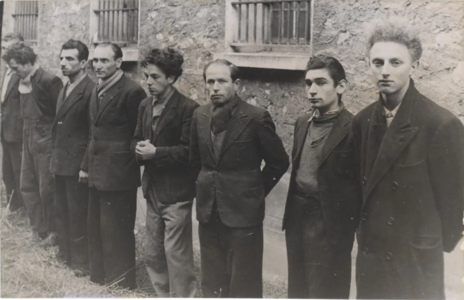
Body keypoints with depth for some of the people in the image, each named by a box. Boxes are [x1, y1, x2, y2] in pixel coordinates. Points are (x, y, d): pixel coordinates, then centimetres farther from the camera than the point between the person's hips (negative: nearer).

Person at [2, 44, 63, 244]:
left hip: (46, 143, -9)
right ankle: (39, 227, 30)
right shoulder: (23, 82, 7)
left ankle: (52, 232, 20)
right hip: (29, 140, 9)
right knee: (27, 187, 15)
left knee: (46, 190, 2)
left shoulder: (48, 81, -18)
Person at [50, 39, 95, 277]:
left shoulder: (90, 91, -17)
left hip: (77, 163, -9)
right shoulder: (64, 90, 12)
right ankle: (65, 253, 32)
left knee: (78, 213, 2)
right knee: (61, 210, 18)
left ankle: (81, 260, 15)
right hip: (61, 161, 9)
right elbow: (59, 126, 15)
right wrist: (54, 156, 11)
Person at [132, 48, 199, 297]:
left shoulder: (188, 108, -14)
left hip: (176, 191, -8)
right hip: (152, 188, 8)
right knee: (154, 253, 16)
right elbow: (137, 139, 17)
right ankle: (163, 294, 31)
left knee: (176, 253, -4)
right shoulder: (145, 105, 10)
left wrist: (156, 152, -20)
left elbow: (189, 151, -16)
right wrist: (140, 150, -6)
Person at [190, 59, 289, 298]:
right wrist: (207, 187, 12)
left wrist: (255, 192, 0)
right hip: (208, 211, 5)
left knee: (244, 286, 4)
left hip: (243, 211, -5)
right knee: (212, 283, 16)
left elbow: (279, 162, -4)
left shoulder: (256, 117, -12)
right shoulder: (199, 115, 4)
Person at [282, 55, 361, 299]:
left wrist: (352, 225, -10)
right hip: (297, 218, 7)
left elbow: (362, 183, -12)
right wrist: (291, 212, 14)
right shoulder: (302, 123, 8)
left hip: (330, 224, -7)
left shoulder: (354, 128, -15)